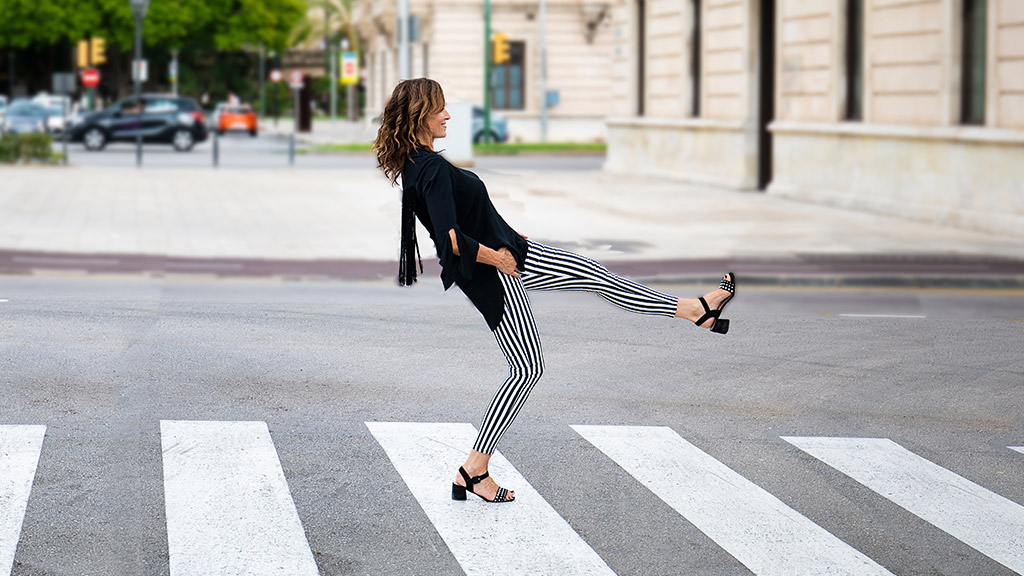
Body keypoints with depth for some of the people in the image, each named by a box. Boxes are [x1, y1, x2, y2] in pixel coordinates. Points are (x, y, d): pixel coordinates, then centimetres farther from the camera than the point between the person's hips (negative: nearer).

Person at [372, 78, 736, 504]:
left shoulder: (416, 166, 7)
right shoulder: (432, 170, -24)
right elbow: (451, 239, -32)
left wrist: (506, 241, 19)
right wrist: (493, 256, -17)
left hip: (509, 253, 10)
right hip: (493, 274, -10)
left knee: (592, 275, 13)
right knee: (526, 369, -3)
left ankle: (695, 310, 23)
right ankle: (474, 470, 4)